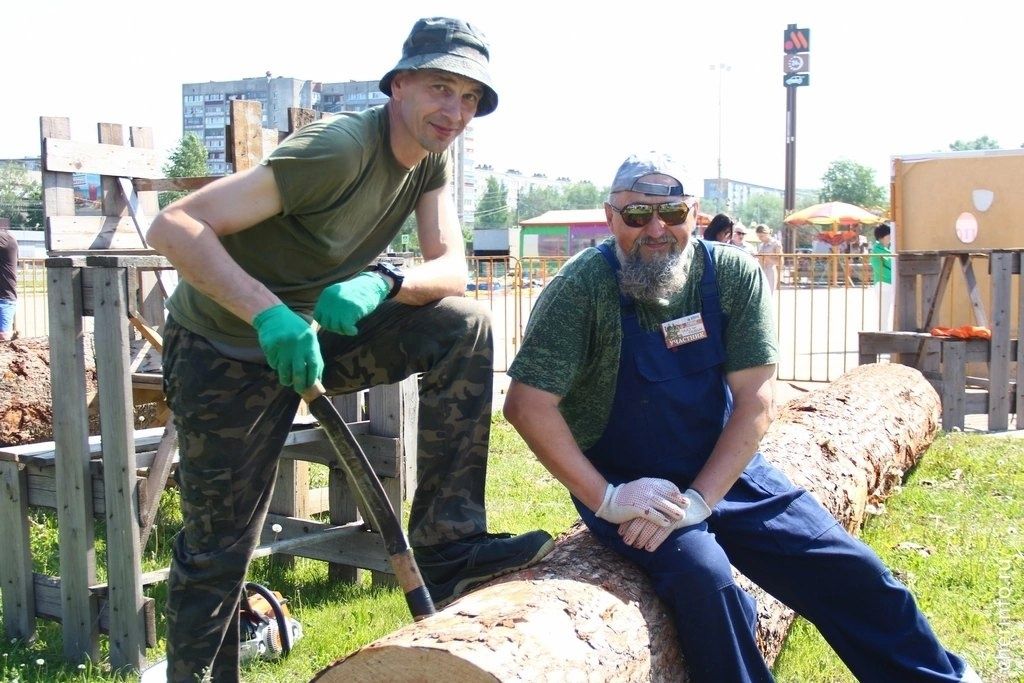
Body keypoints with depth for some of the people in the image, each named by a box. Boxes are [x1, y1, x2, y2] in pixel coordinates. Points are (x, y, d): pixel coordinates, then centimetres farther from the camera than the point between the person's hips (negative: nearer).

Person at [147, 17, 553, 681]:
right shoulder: (341, 147, -27)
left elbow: (452, 270, -11)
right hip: (226, 354, -6)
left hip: (312, 329, 6)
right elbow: (173, 228, -31)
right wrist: (270, 313, -43)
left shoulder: (431, 158, -3)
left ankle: (446, 544, -9)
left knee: (464, 329, -12)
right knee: (218, 549, -1)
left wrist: (382, 282, -32)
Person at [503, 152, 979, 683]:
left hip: (724, 470, 4)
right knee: (701, 573, -32)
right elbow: (527, 405, -20)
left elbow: (756, 402, -11)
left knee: (850, 571, 1)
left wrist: (698, 500, -21)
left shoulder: (734, 276, -8)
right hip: (625, 482, -3)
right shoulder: (584, 287, -17)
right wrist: (605, 498, -23)